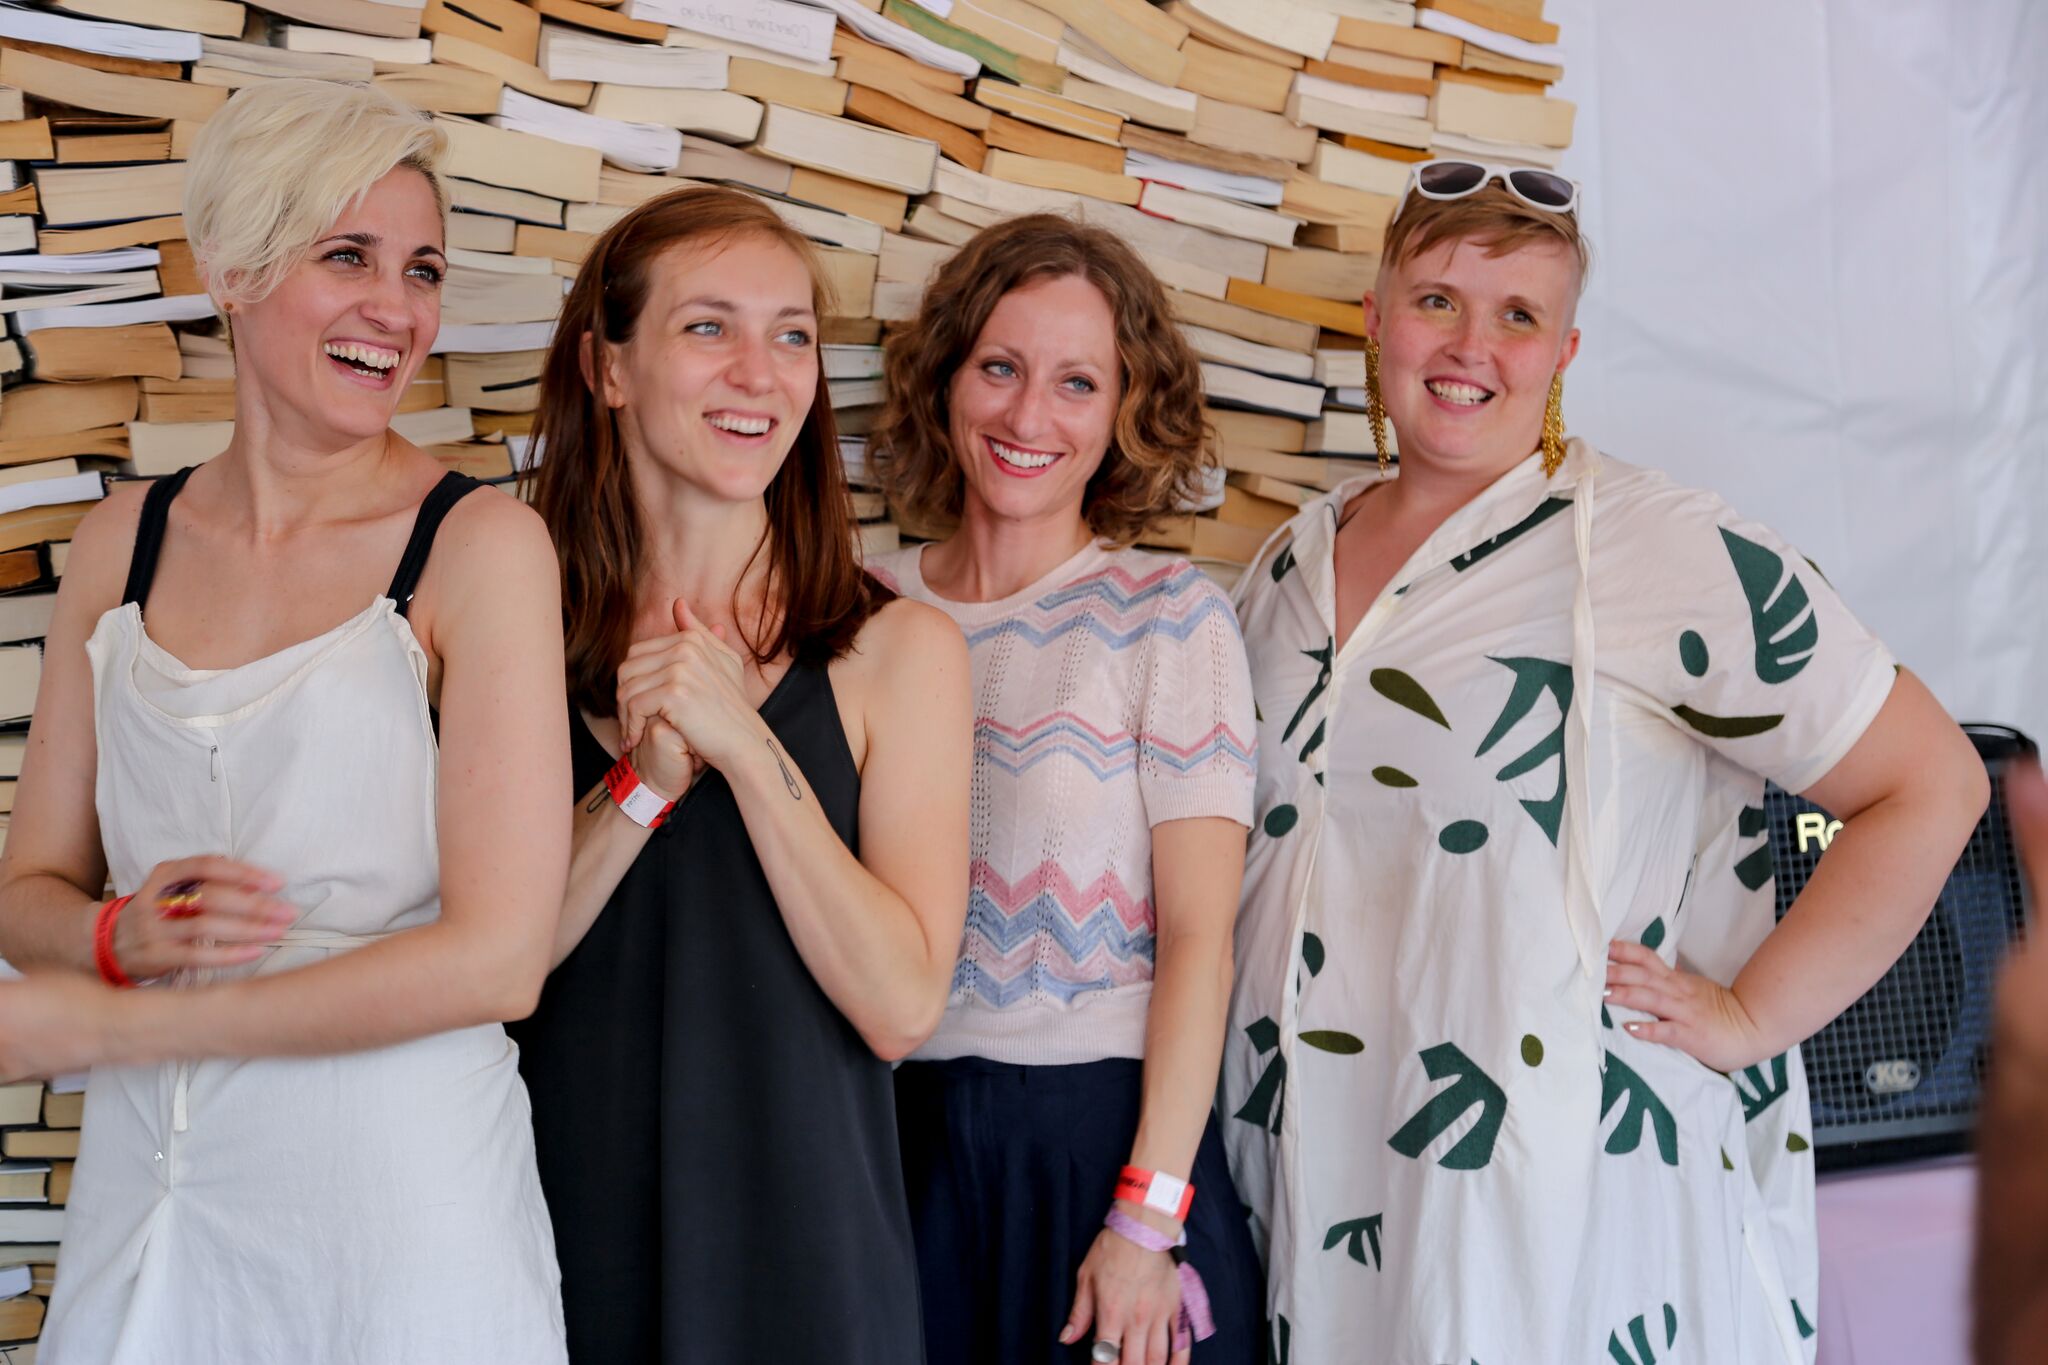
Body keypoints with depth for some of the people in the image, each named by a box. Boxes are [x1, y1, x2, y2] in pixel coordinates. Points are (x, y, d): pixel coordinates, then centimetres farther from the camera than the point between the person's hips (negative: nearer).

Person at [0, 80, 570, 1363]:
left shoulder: (482, 545, -10)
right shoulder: (126, 540, 4)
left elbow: (497, 958, -17)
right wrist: (123, 937, -15)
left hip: (400, 1196, -4)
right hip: (142, 1193, 4)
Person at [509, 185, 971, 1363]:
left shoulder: (899, 651, -5)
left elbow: (902, 1007, -12)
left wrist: (747, 749, -18)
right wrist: (645, 783, -18)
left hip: (801, 1232, -1)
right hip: (570, 1217, 1)